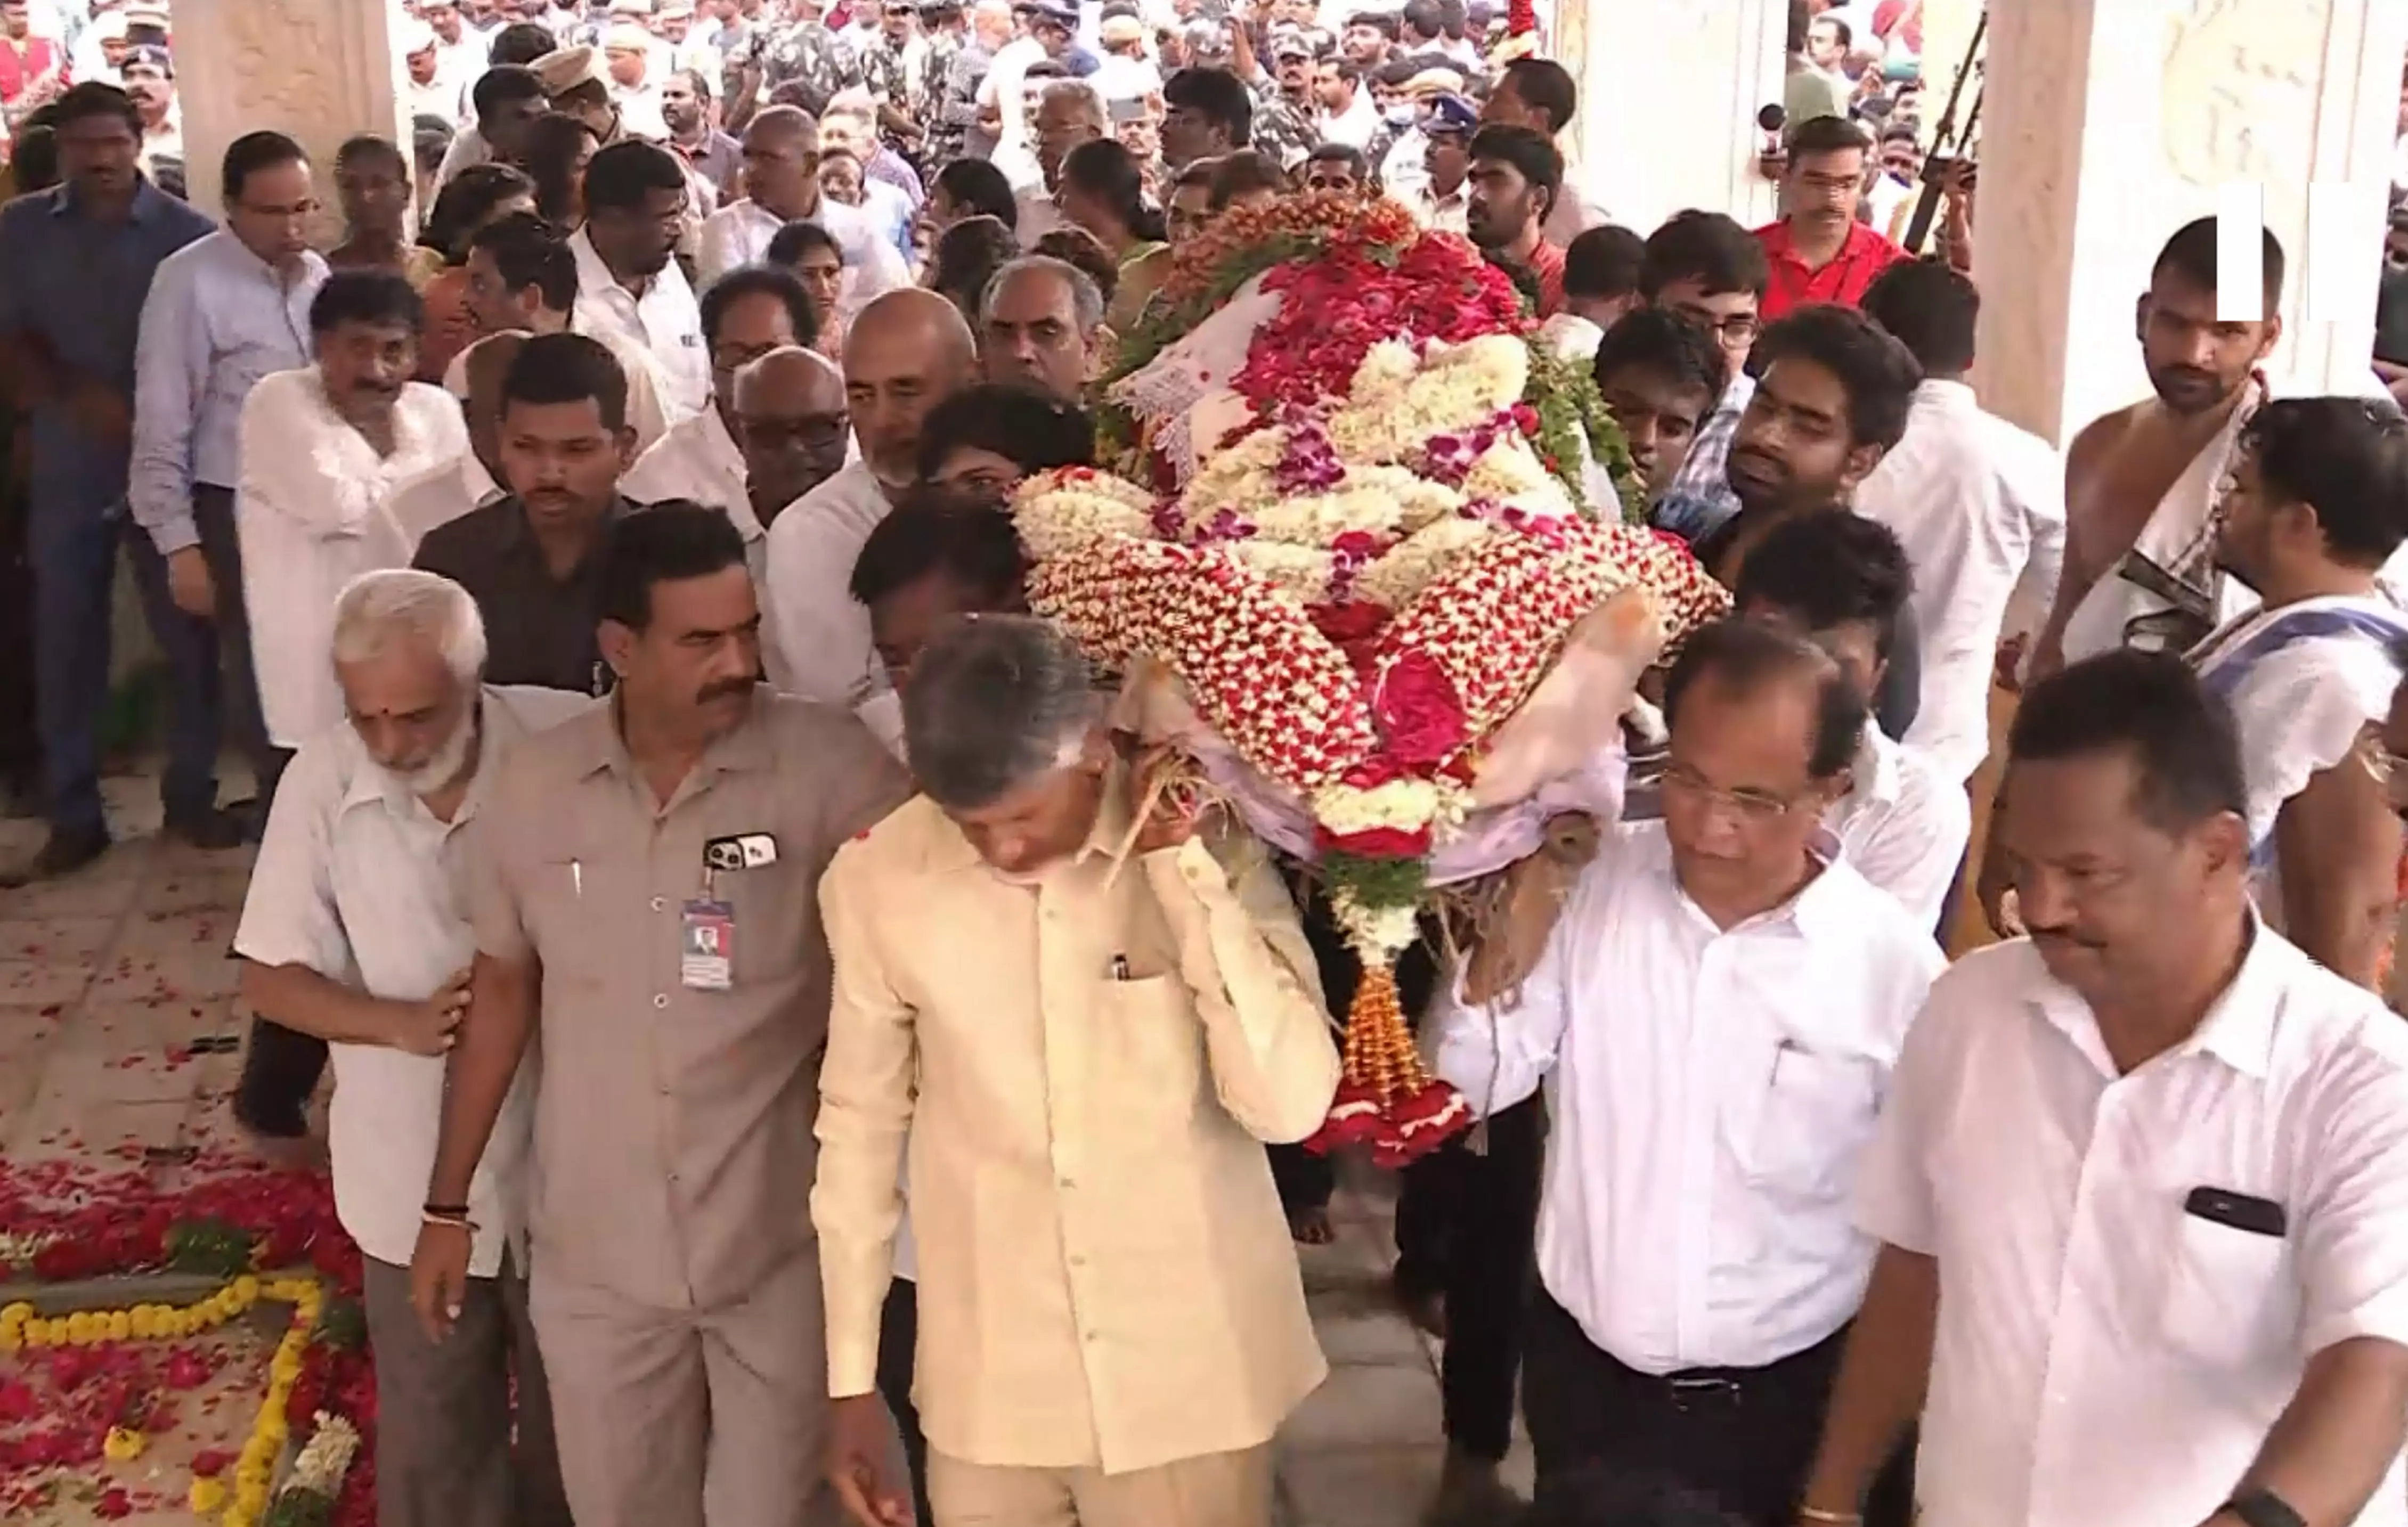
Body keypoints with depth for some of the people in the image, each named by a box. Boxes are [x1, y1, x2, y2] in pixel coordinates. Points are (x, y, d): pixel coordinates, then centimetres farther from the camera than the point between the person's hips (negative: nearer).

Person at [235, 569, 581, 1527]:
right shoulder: (321, 780, -14)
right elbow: (270, 978, -6)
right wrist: (403, 1022, -21)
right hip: (417, 1178, 1)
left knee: (572, 1419, 21)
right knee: (433, 1435, 17)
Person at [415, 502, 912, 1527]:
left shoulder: (825, 766, -14)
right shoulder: (534, 784, -3)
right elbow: (502, 990, 7)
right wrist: (447, 1206, 10)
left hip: (780, 1248, -3)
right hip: (594, 1255, 3)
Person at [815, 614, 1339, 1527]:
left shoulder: (1211, 841, -12)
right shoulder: (876, 880, -9)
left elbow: (1290, 1104, -19)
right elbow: (861, 1125, 2)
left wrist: (1183, 866, -23)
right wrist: (851, 1374, 5)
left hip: (1191, 1380, -1)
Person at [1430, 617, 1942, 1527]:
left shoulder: (1896, 964, -16)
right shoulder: (1591, 882, -10)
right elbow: (1473, 1088, -2)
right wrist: (1501, 961, -21)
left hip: (1781, 1405, -2)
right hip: (1579, 1372, 2)